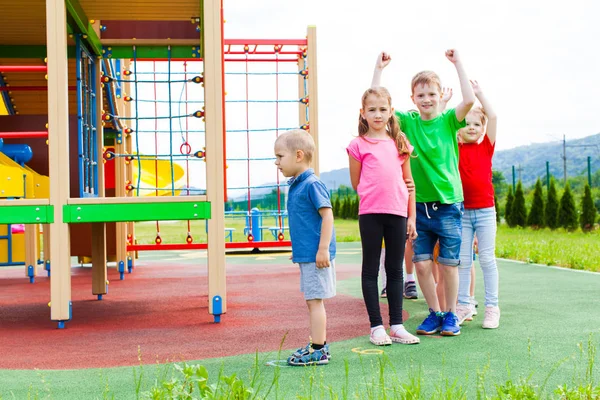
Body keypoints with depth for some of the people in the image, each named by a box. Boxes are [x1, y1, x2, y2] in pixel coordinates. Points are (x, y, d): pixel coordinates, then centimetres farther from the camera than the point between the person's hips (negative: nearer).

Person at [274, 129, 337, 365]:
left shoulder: (312, 184, -15)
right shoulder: (296, 185, 13)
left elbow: (327, 215, -19)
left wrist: (323, 249, -22)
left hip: (315, 256, -9)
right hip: (305, 255, 9)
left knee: (314, 301, -4)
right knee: (312, 301, 15)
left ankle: (318, 351, 3)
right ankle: (319, 345, 24)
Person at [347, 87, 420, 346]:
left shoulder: (400, 143, 10)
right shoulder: (358, 145, 0)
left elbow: (409, 183, 12)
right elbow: (356, 184, 6)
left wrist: (412, 217, 8)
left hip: (398, 213, 3)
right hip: (370, 213, -3)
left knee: (395, 270, 9)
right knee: (371, 269, 4)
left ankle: (397, 325, 17)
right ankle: (376, 326, 11)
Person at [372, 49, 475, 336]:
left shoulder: (449, 120, -2)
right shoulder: (408, 121, 3)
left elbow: (469, 100, -21)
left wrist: (458, 63, -17)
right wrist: (379, 69, -9)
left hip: (448, 204, -2)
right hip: (419, 205, 2)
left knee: (448, 264, 4)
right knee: (421, 264, 4)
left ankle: (451, 314, 20)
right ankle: (435, 313, 21)